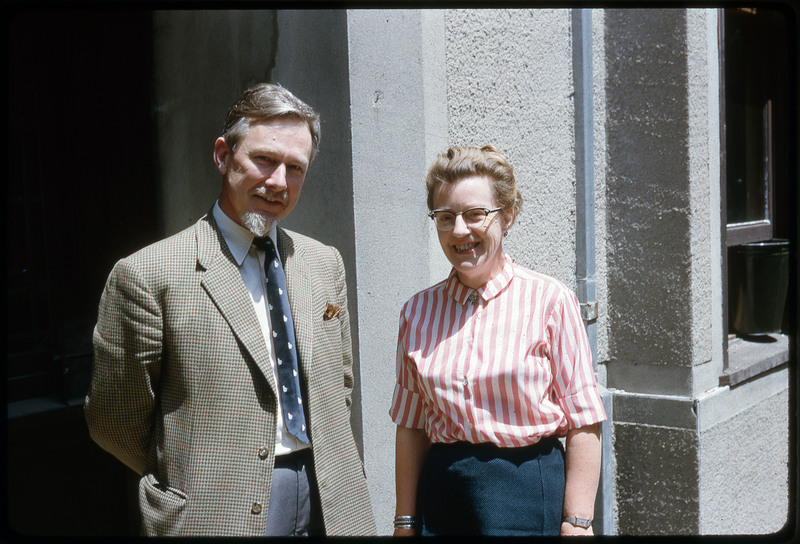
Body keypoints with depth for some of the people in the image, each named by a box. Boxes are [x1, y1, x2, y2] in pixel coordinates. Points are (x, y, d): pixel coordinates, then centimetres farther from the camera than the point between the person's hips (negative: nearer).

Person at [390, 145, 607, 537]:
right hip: (441, 499, 3)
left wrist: (577, 521, -11)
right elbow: (411, 426, 7)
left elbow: (583, 422, -8)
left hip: (529, 493, -3)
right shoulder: (418, 312, 5)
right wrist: (405, 521, 6)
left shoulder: (550, 300, -6)